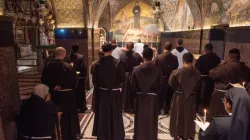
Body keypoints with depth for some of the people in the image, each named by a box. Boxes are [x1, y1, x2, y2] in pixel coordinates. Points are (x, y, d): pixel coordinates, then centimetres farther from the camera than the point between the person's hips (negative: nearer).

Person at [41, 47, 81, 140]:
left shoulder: (48, 65, -5)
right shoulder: (67, 66, -20)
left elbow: (43, 80, 0)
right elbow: (74, 81, -16)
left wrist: (52, 87, -1)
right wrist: (63, 86, -3)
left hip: (54, 95, 4)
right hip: (67, 95, -4)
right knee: (69, 116, 13)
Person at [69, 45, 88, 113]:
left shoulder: (69, 57, -6)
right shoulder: (81, 57, -15)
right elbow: (84, 68, -16)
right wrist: (85, 75, -3)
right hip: (80, 78, -3)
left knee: (74, 93, 15)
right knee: (81, 93, 9)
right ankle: (82, 108, 18)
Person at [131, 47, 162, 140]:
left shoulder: (136, 69, -12)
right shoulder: (157, 70, -12)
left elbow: (133, 85, -7)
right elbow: (160, 85, -6)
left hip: (140, 98, 1)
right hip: (152, 98, 0)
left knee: (140, 120, 15)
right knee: (151, 120, 13)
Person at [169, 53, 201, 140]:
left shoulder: (177, 72, -21)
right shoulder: (197, 73, -11)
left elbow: (171, 83, -9)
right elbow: (198, 85, 1)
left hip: (179, 97, -2)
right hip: (191, 98, 3)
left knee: (178, 116, 15)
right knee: (189, 116, 18)